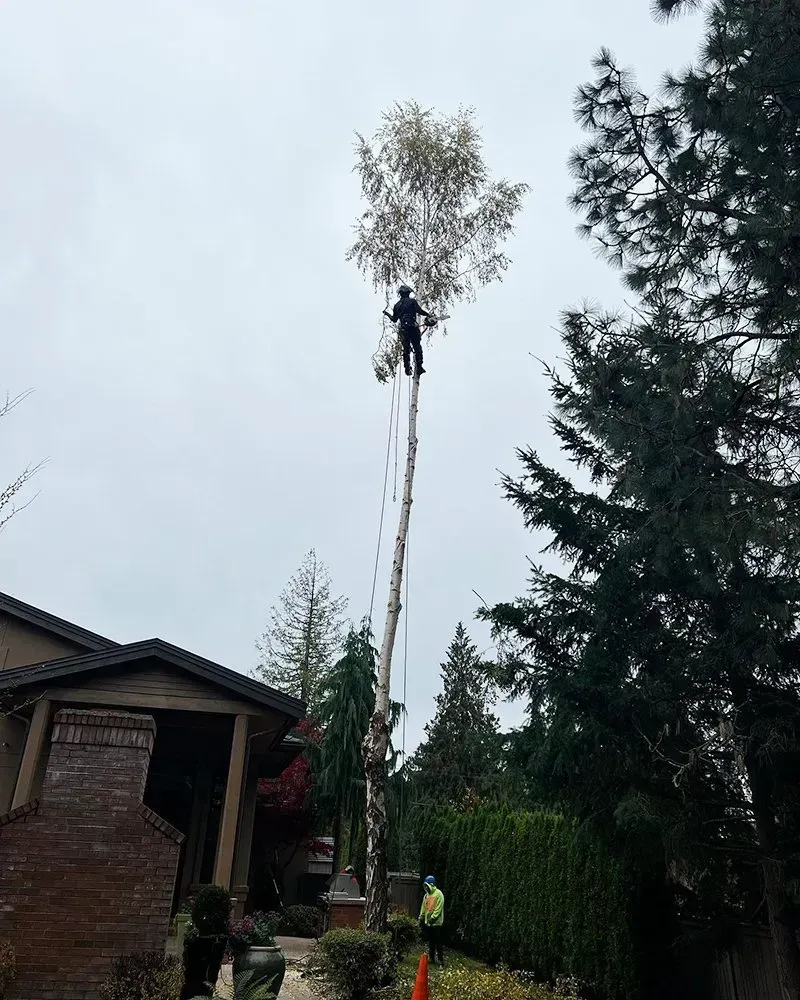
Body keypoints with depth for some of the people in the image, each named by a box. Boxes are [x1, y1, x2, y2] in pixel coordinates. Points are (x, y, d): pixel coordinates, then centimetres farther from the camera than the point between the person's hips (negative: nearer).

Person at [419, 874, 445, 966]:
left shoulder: (438, 894, -12)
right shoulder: (426, 895, 12)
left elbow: (439, 908, -18)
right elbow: (423, 908, 16)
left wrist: (433, 918, -22)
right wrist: (421, 918, 10)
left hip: (437, 922, -7)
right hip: (428, 922, 7)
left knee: (438, 942, -3)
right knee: (430, 942, 14)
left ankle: (440, 959, 4)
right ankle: (432, 958, 24)